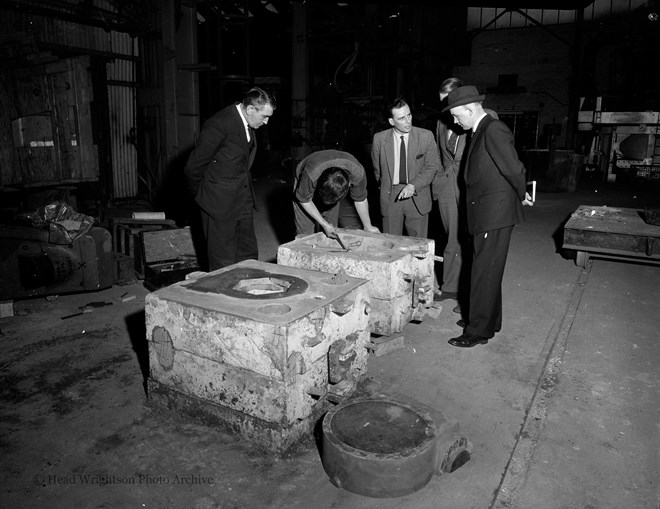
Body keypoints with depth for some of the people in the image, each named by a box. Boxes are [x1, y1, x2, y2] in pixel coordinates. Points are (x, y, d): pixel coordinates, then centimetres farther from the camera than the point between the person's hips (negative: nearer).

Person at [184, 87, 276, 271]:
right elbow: (193, 167, -14)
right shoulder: (219, 125, -21)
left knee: (249, 255, 14)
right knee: (224, 264, 1)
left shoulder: (247, 125, 5)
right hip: (219, 204, -8)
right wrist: (199, 195, 0)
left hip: (243, 201, 8)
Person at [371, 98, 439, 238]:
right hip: (390, 198, 1)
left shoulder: (426, 136, -3)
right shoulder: (379, 139, 0)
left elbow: (432, 166, -4)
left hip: (417, 197, 0)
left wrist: (413, 185, -15)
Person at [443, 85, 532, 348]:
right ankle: (487, 319, 35)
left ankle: (479, 331, 10)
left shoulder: (494, 130, -18)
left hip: (494, 215, -9)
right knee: (486, 271, 19)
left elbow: (514, 169, -20)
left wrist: (521, 195, -4)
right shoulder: (479, 131, 12)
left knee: (485, 273, -1)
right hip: (483, 214, 9)